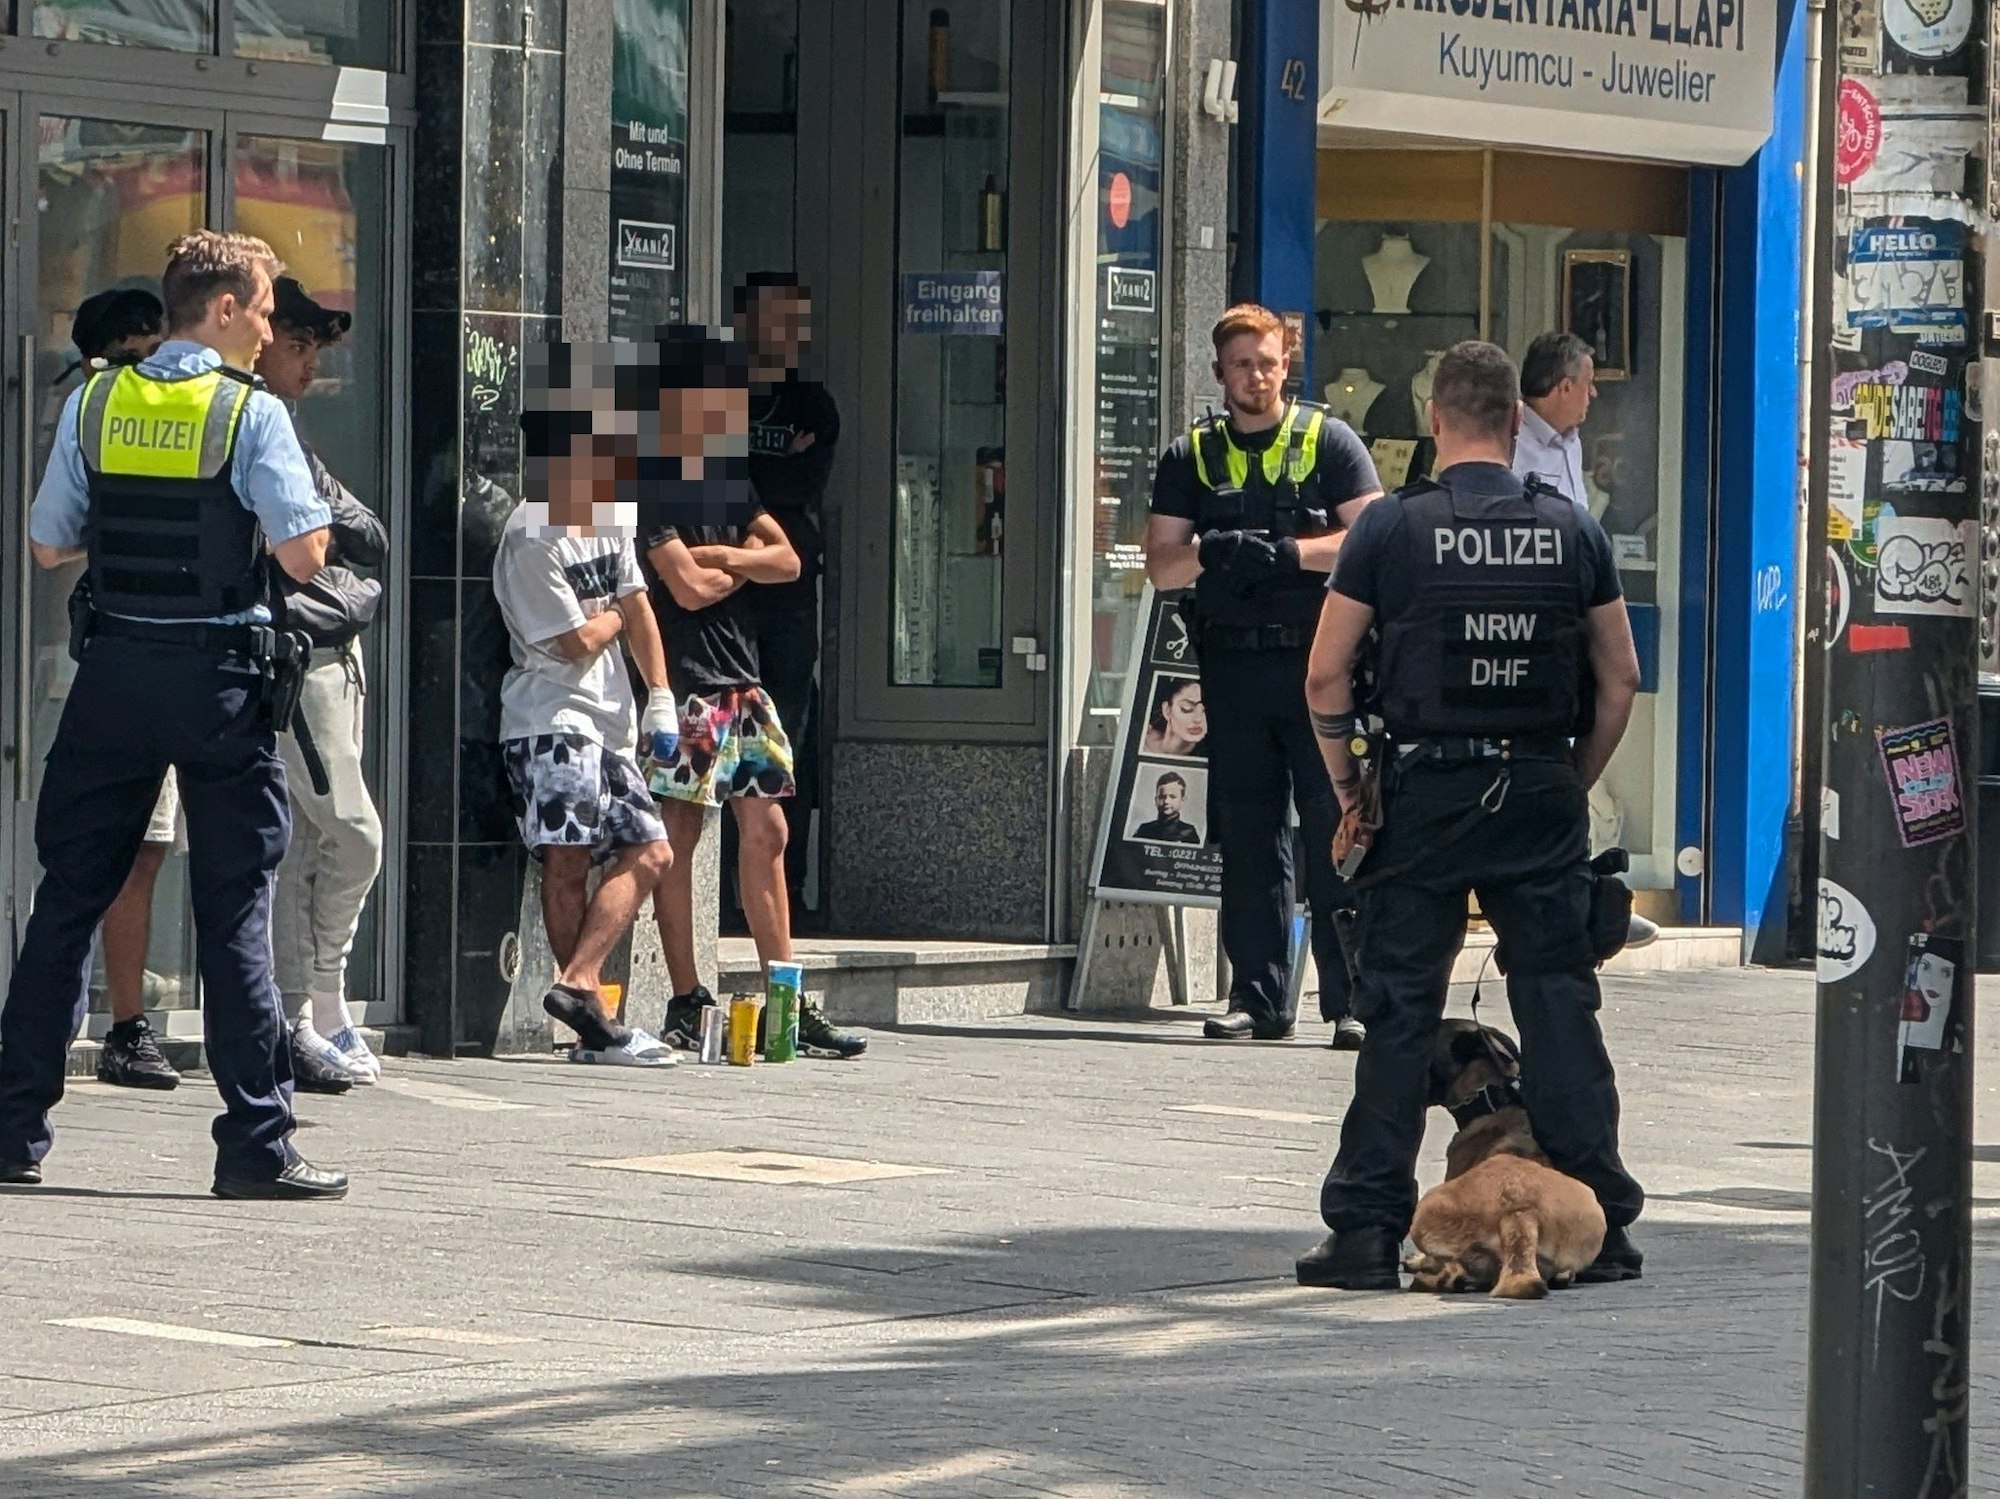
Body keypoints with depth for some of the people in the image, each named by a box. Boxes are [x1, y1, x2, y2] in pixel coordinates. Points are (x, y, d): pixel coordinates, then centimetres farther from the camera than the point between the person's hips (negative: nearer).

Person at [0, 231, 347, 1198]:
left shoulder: (94, 404, 4)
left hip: (114, 671, 4)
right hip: (221, 674, -4)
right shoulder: (251, 414, -8)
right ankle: (256, 1144, 0)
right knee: (234, 908, 0)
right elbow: (303, 555, -14)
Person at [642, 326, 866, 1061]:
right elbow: (687, 587, -15)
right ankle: (686, 1005, 1)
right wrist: (745, 561, 2)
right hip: (686, 687, -8)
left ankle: (787, 1003, 7)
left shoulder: (729, 483, 18)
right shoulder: (655, 486, -8)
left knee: (765, 833, 5)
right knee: (679, 835, -3)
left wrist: (713, 555, -7)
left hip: (743, 682, 8)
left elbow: (787, 562, 8)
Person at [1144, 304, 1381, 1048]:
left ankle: (1351, 999, -6)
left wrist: (1288, 552, -16)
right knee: (1247, 839, 3)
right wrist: (1212, 551, -15)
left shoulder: (1329, 442, 6)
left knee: (1336, 833, -7)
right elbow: (1162, 566, 6)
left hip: (1318, 660, -3)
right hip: (1234, 667, 3)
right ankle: (1258, 998, 9)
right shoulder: (1190, 458, 13)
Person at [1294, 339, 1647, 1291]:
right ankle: (1599, 1223, 6)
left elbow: (1326, 676, -4)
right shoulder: (1572, 531, 5)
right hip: (1542, 794, 2)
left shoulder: (1392, 527, -3)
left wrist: (1351, 792, 6)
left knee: (1399, 1012, 1)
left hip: (1426, 792, -2)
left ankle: (1367, 1230, 0)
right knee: (1560, 1003, 5)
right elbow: (1620, 679, 9)